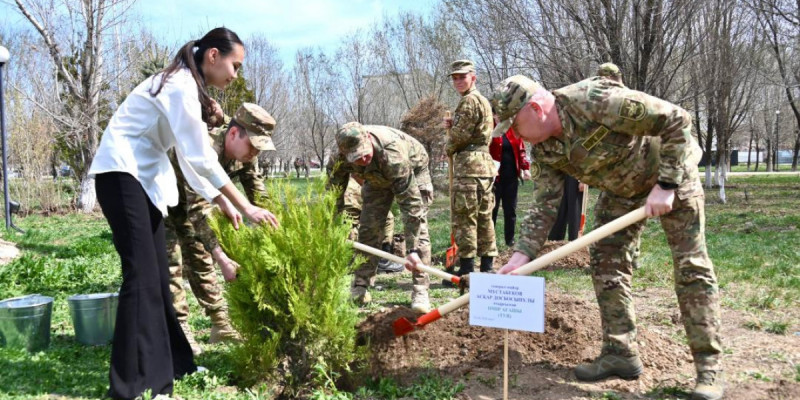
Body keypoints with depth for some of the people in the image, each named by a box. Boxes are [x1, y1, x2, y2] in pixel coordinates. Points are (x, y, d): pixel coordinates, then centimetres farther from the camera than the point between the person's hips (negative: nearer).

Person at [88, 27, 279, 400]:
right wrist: (245, 206, -19)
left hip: (141, 176, 10)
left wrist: (222, 204, 9)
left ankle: (166, 365, 18)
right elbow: (201, 158, -22)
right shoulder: (181, 86, -17)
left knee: (157, 273, 10)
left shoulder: (186, 86, 13)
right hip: (121, 173, -10)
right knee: (142, 273, -12)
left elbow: (190, 158, 13)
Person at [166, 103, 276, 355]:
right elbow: (198, 213, -46)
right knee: (171, 261, -15)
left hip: (184, 201, 7)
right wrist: (223, 261, -52)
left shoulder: (245, 153, -17)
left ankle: (221, 325, 11)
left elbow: (259, 197, -10)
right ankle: (179, 332, -10)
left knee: (200, 258, 7)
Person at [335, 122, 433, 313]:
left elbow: (411, 201, -45)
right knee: (368, 228, -3)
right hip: (377, 177, 4)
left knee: (417, 228, -16)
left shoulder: (392, 153, -45)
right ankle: (360, 287, 8)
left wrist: (412, 250, -46)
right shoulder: (341, 155, -30)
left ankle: (420, 291, -11)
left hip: (412, 171, -4)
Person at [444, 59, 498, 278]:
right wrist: (452, 125, 9)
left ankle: (466, 269, -6)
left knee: (464, 218, -7)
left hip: (469, 165, -10)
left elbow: (460, 136, -14)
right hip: (485, 163, 10)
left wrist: (448, 148, 5)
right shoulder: (483, 100, 22)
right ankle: (487, 266, 15)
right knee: (484, 217, 11)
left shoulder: (469, 100, -11)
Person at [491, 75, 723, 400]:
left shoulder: (596, 101, -35)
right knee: (605, 261, 1)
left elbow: (677, 120, -31)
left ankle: (709, 367, 0)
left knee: (690, 266, -7)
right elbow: (544, 206, -8)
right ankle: (620, 353, 10)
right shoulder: (546, 149, -11)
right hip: (621, 187, 7)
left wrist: (666, 185, -31)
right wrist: (523, 253, -19)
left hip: (672, 172, -7)